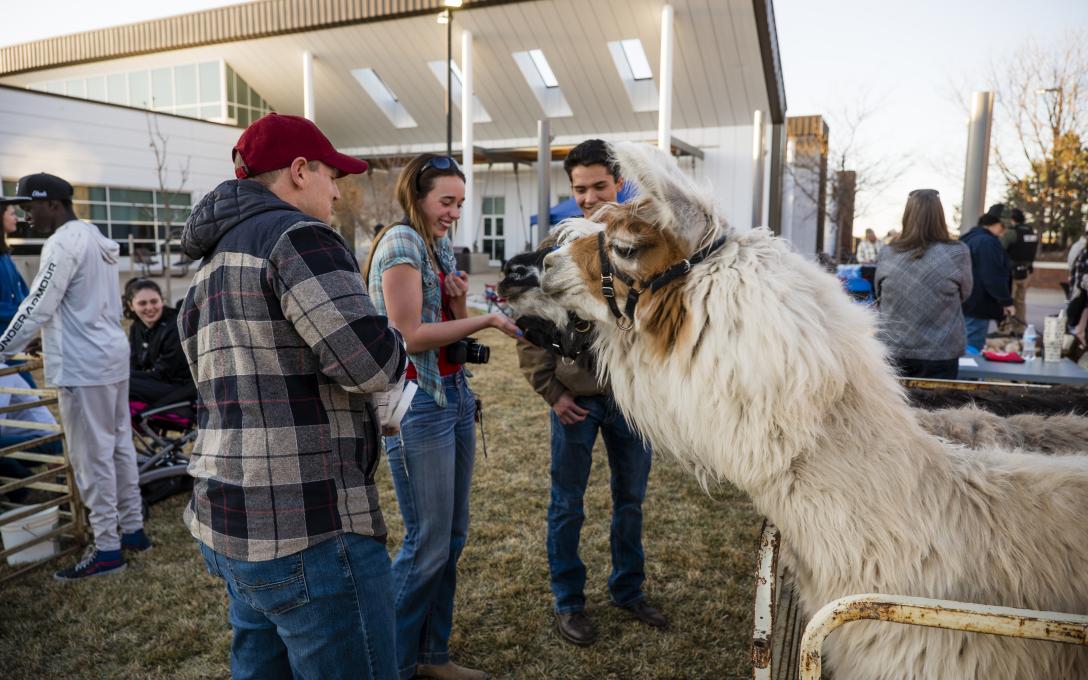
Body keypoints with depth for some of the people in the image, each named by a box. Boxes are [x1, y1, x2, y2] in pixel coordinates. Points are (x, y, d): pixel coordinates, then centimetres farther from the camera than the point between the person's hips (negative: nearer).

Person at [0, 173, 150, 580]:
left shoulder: (63, 243, -13)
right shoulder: (96, 240, 15)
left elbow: (38, 306, -15)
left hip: (83, 366, -10)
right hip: (112, 356, 10)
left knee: (91, 457, -3)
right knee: (120, 447, 14)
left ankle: (107, 549, 4)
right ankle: (133, 530, 23)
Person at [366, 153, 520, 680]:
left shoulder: (440, 246, 15)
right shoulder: (401, 241, -10)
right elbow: (411, 336, -18)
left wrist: (460, 299, -1)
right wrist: (487, 320, -17)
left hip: (455, 393, 9)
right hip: (418, 402, -9)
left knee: (453, 536, 12)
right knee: (427, 543, -2)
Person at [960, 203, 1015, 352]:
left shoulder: (970, 237, 15)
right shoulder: (988, 242, -17)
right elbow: (993, 278, -22)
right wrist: (1006, 302, -14)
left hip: (964, 304, 10)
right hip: (977, 306, -10)